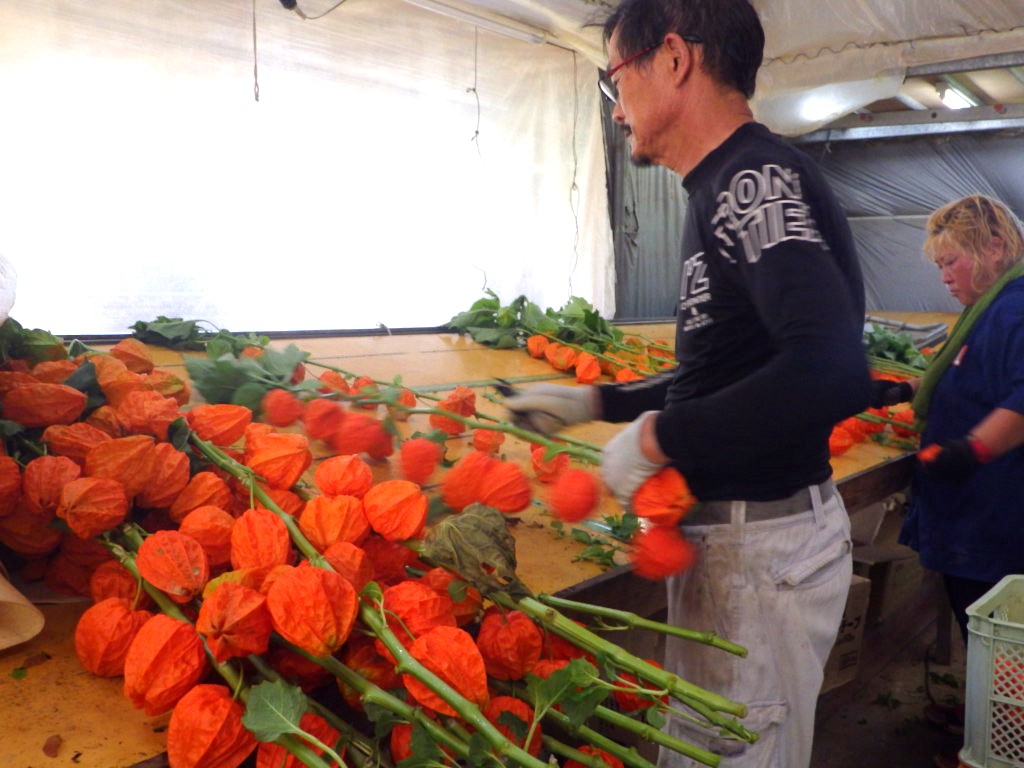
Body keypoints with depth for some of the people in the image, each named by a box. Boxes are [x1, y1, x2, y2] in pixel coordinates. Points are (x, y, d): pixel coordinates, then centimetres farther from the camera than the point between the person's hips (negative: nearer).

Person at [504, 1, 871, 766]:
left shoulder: (755, 178, -19)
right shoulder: (729, 187, 11)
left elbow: (832, 373, -33)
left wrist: (657, 438, -22)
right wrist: (594, 402, 19)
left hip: (763, 548, -9)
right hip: (727, 531, 9)